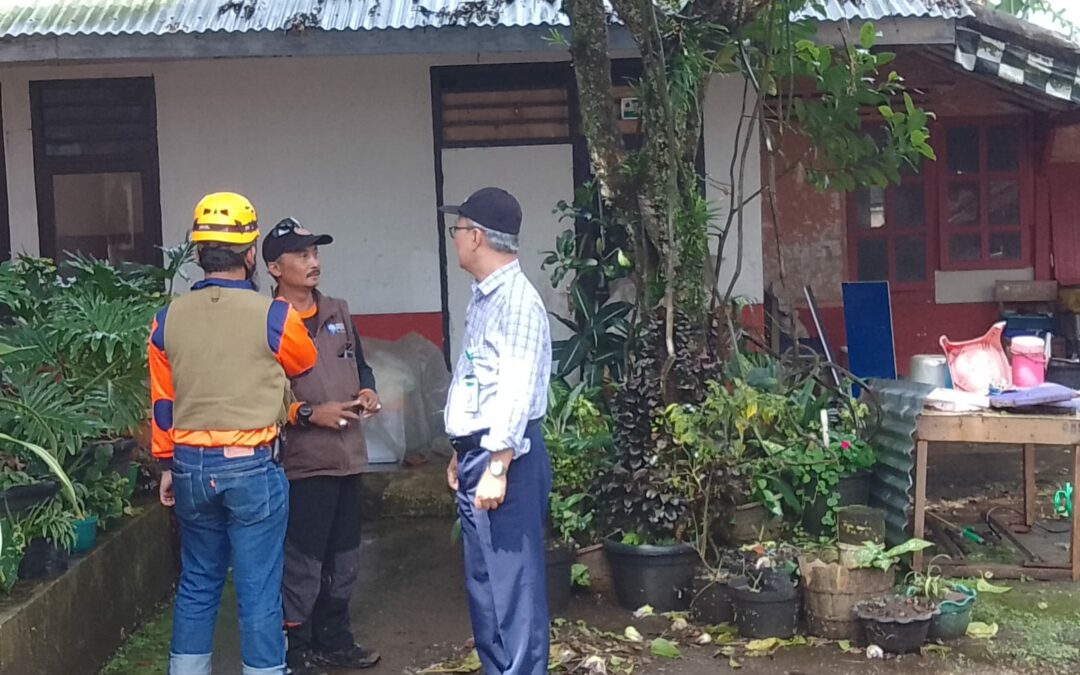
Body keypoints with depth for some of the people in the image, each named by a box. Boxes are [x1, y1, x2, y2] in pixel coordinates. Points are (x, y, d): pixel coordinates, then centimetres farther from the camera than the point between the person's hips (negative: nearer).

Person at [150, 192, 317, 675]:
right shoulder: (274, 317, -11)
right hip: (251, 466, -4)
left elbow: (162, 402, 8)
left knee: (196, 584, 17)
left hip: (191, 466, 5)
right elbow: (308, 367, 9)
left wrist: (168, 465, 19)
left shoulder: (168, 320, 1)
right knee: (258, 590, 3)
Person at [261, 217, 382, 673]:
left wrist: (366, 391, 3)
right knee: (302, 562, -2)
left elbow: (359, 363, 23)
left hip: (349, 454, 7)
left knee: (344, 557, 16)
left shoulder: (337, 312, 12)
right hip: (303, 461, -7)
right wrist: (309, 413, -19)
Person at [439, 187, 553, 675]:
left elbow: (516, 392, -21)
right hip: (477, 454, 10)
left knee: (512, 580, -4)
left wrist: (497, 468, -23)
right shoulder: (483, 298, 15)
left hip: (503, 457, -10)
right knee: (483, 579, 15)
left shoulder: (517, 300, -15)